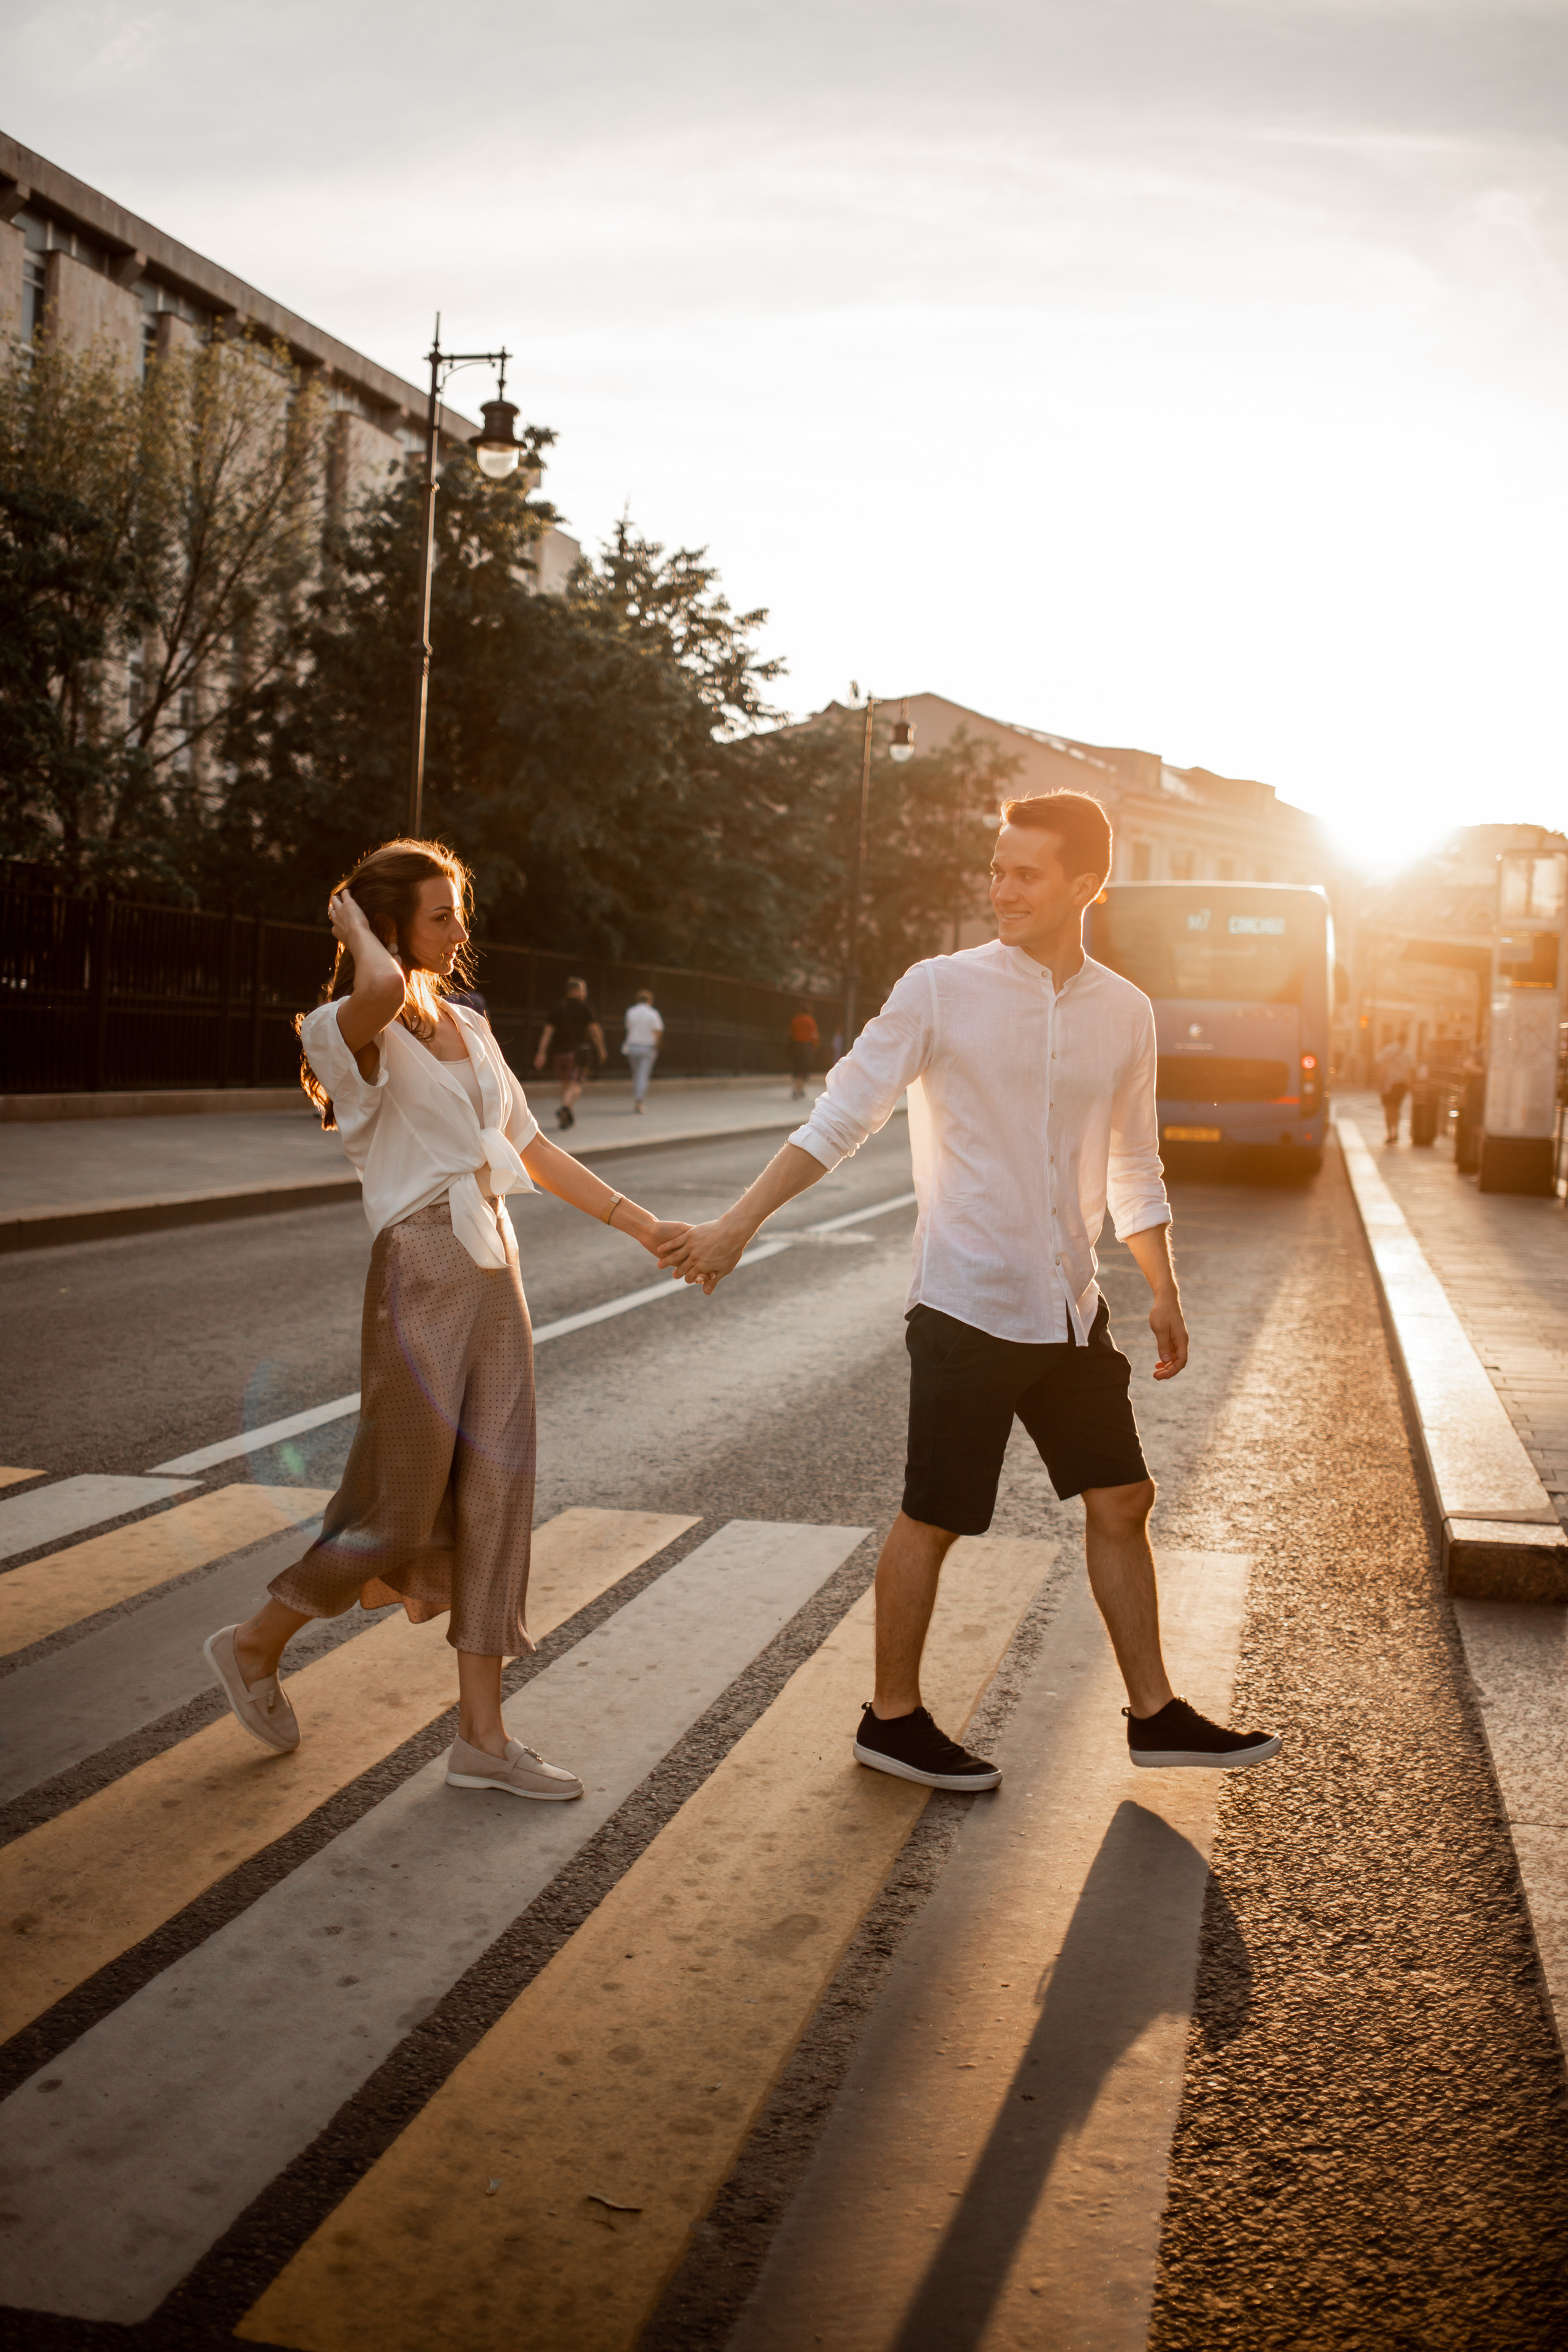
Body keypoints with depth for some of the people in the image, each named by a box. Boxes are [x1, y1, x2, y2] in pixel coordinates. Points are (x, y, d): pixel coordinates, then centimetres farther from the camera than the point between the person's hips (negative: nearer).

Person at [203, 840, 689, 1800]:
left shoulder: (470, 1030, 16)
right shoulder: (351, 1032, -7)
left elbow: (535, 1154, 18)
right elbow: (384, 988, -33)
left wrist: (646, 1226, 13)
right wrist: (354, 923, -12)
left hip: (495, 1265, 7)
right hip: (422, 1270, -7)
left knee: (496, 1495, 5)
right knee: (403, 1509, -2)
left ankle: (483, 1737, 12)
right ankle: (255, 1644, 24)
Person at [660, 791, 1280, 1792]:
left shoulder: (1125, 1013, 5)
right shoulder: (941, 991, -8)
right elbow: (840, 1119, -7)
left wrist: (1164, 1291, 14)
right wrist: (737, 1225, -14)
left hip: (1072, 1312, 5)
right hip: (968, 1307, -5)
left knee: (1122, 1503, 10)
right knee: (935, 1520, 4)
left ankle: (1154, 1713, 24)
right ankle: (894, 1719, 20)